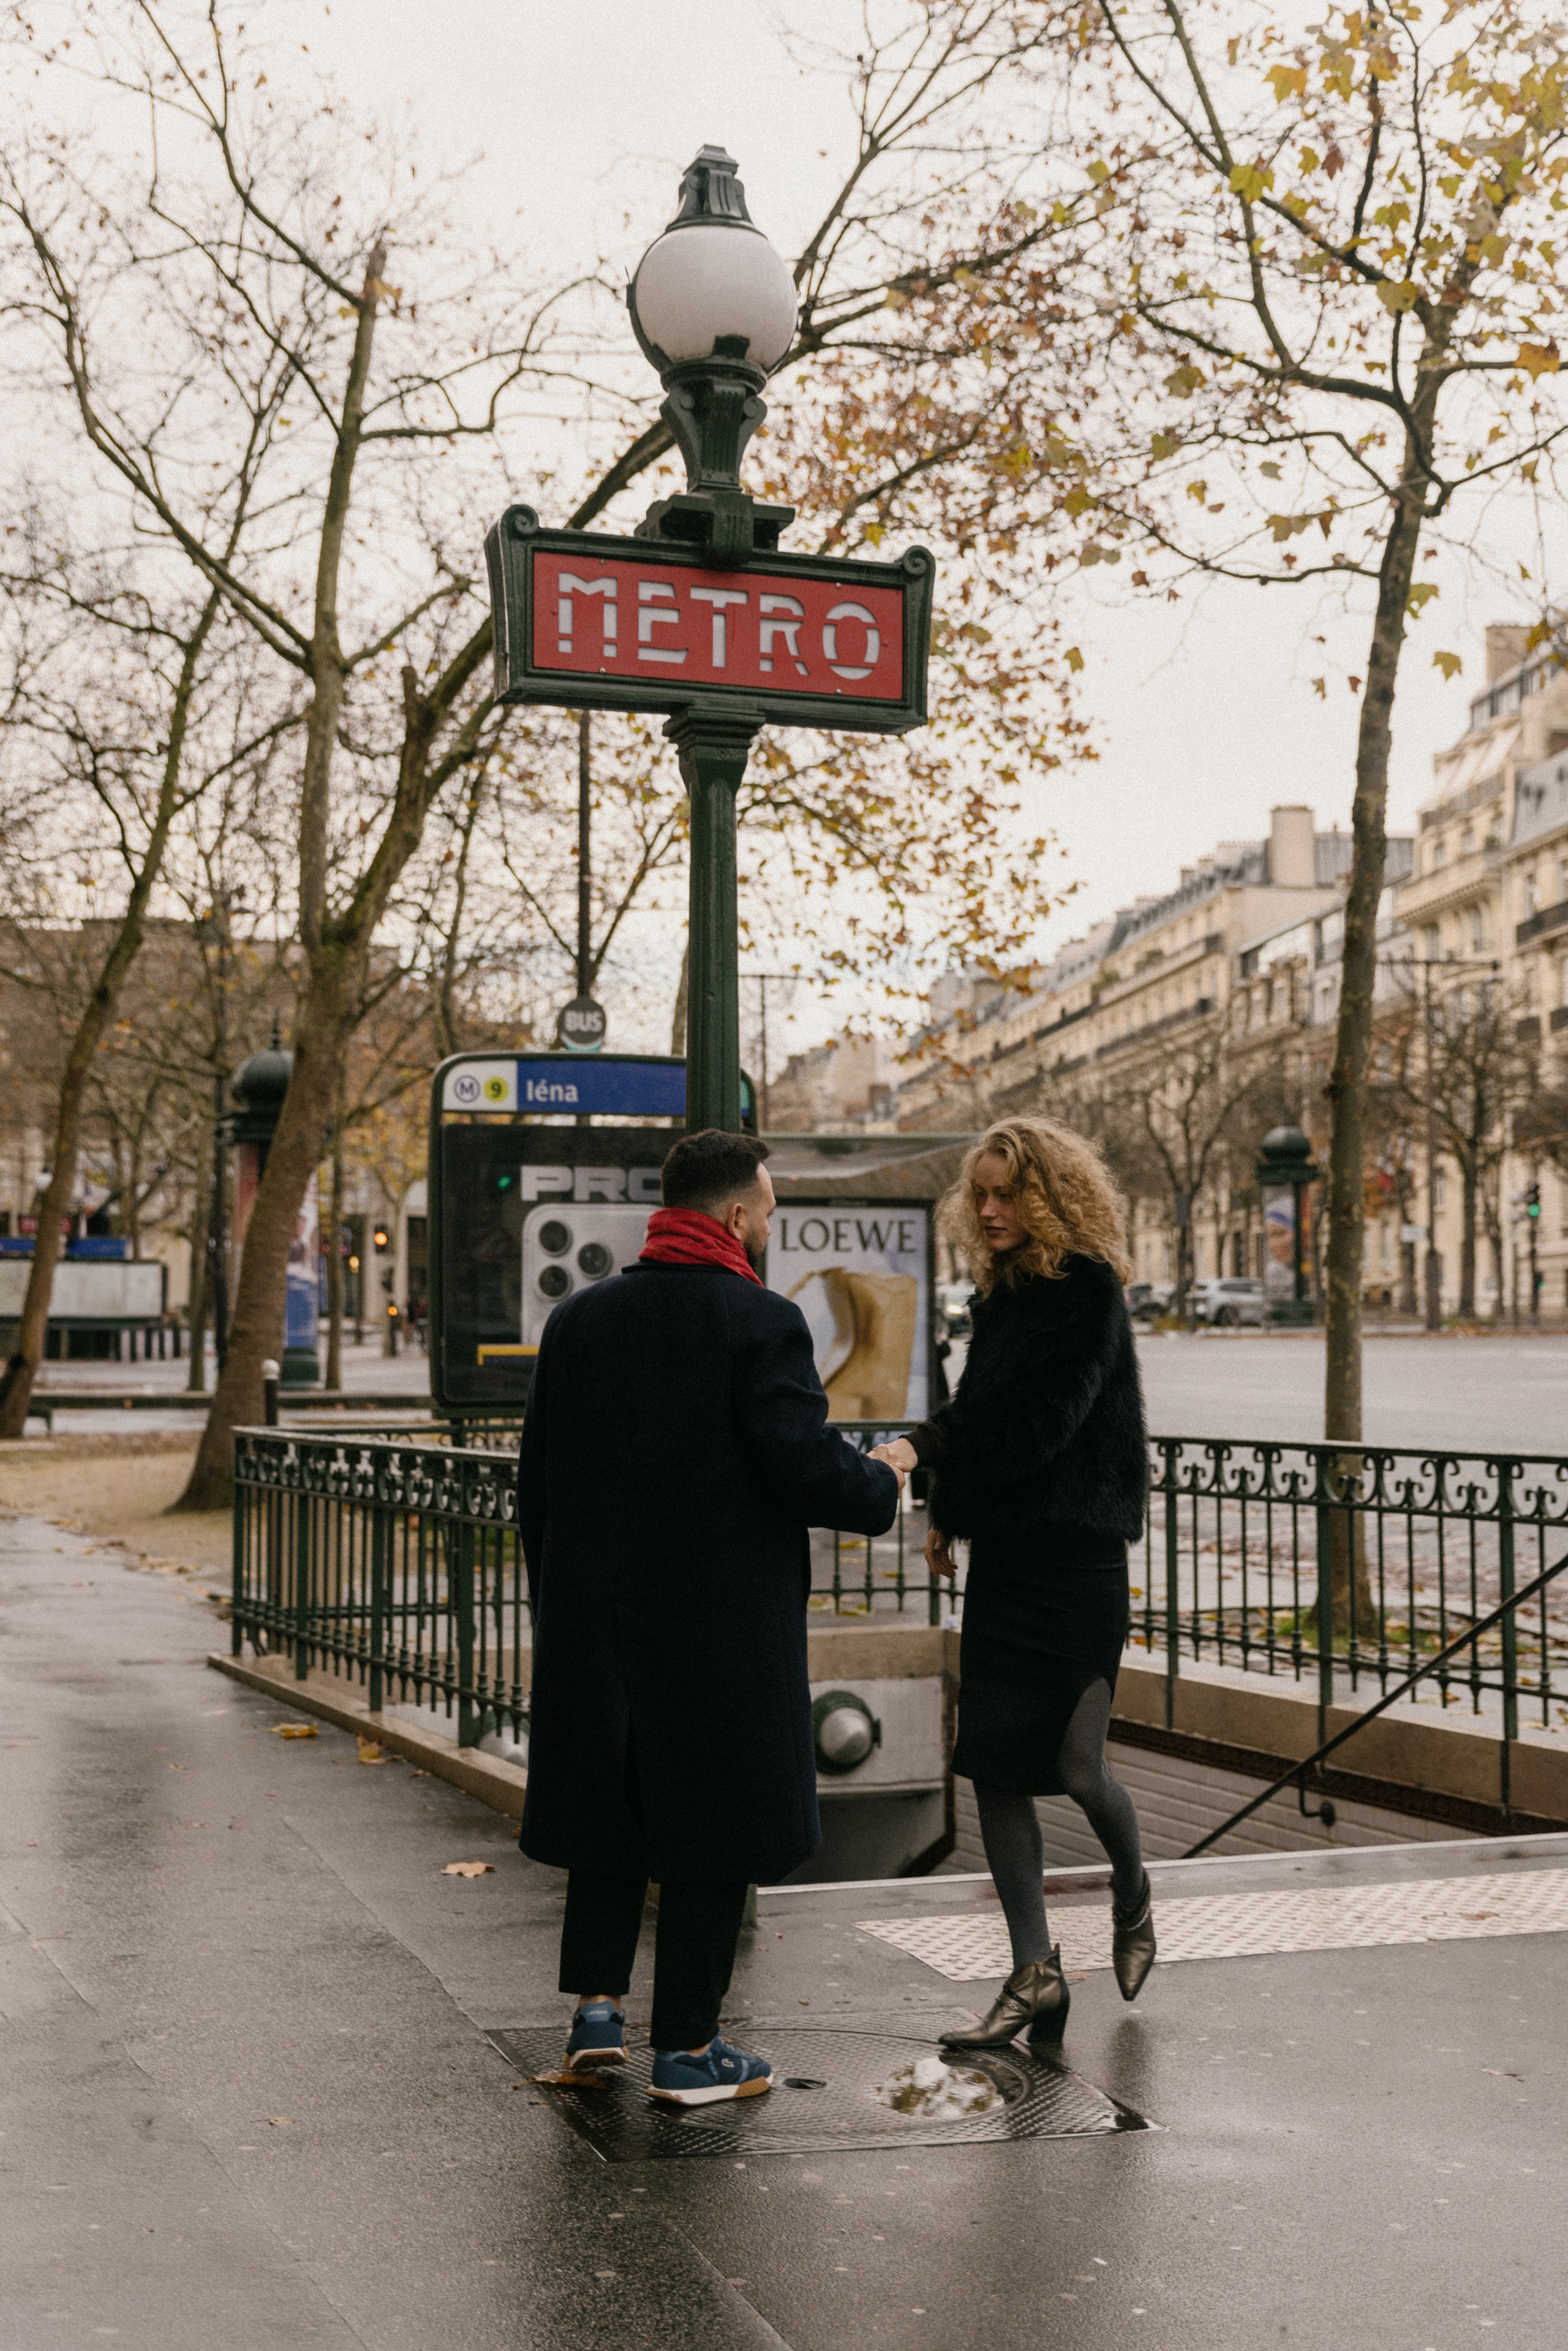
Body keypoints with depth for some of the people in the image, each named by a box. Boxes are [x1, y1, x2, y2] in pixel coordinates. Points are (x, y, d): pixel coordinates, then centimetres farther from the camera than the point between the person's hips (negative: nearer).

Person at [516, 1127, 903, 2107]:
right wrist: (884, 1485, 2)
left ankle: (597, 2004, 17)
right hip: (724, 1624, -5)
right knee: (713, 1821, 5)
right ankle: (688, 2048, 12)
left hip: (595, 1622, 5)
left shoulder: (579, 1319, 6)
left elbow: (537, 1481, 9)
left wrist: (557, 1602, 17)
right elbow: (807, 1466, -18)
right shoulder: (763, 1323, -12)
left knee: (606, 1805, 19)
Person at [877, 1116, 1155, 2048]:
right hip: (1003, 1554, 7)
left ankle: (1133, 1894, 27)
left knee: (1077, 1763, -6)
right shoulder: (1001, 1295, 13)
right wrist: (948, 1512, 13)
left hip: (1079, 1557, -7)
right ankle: (1035, 1973, 11)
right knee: (995, 1765, 2)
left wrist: (926, 1450, -23)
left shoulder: (1090, 1290, -10)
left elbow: (1038, 1416, -19)